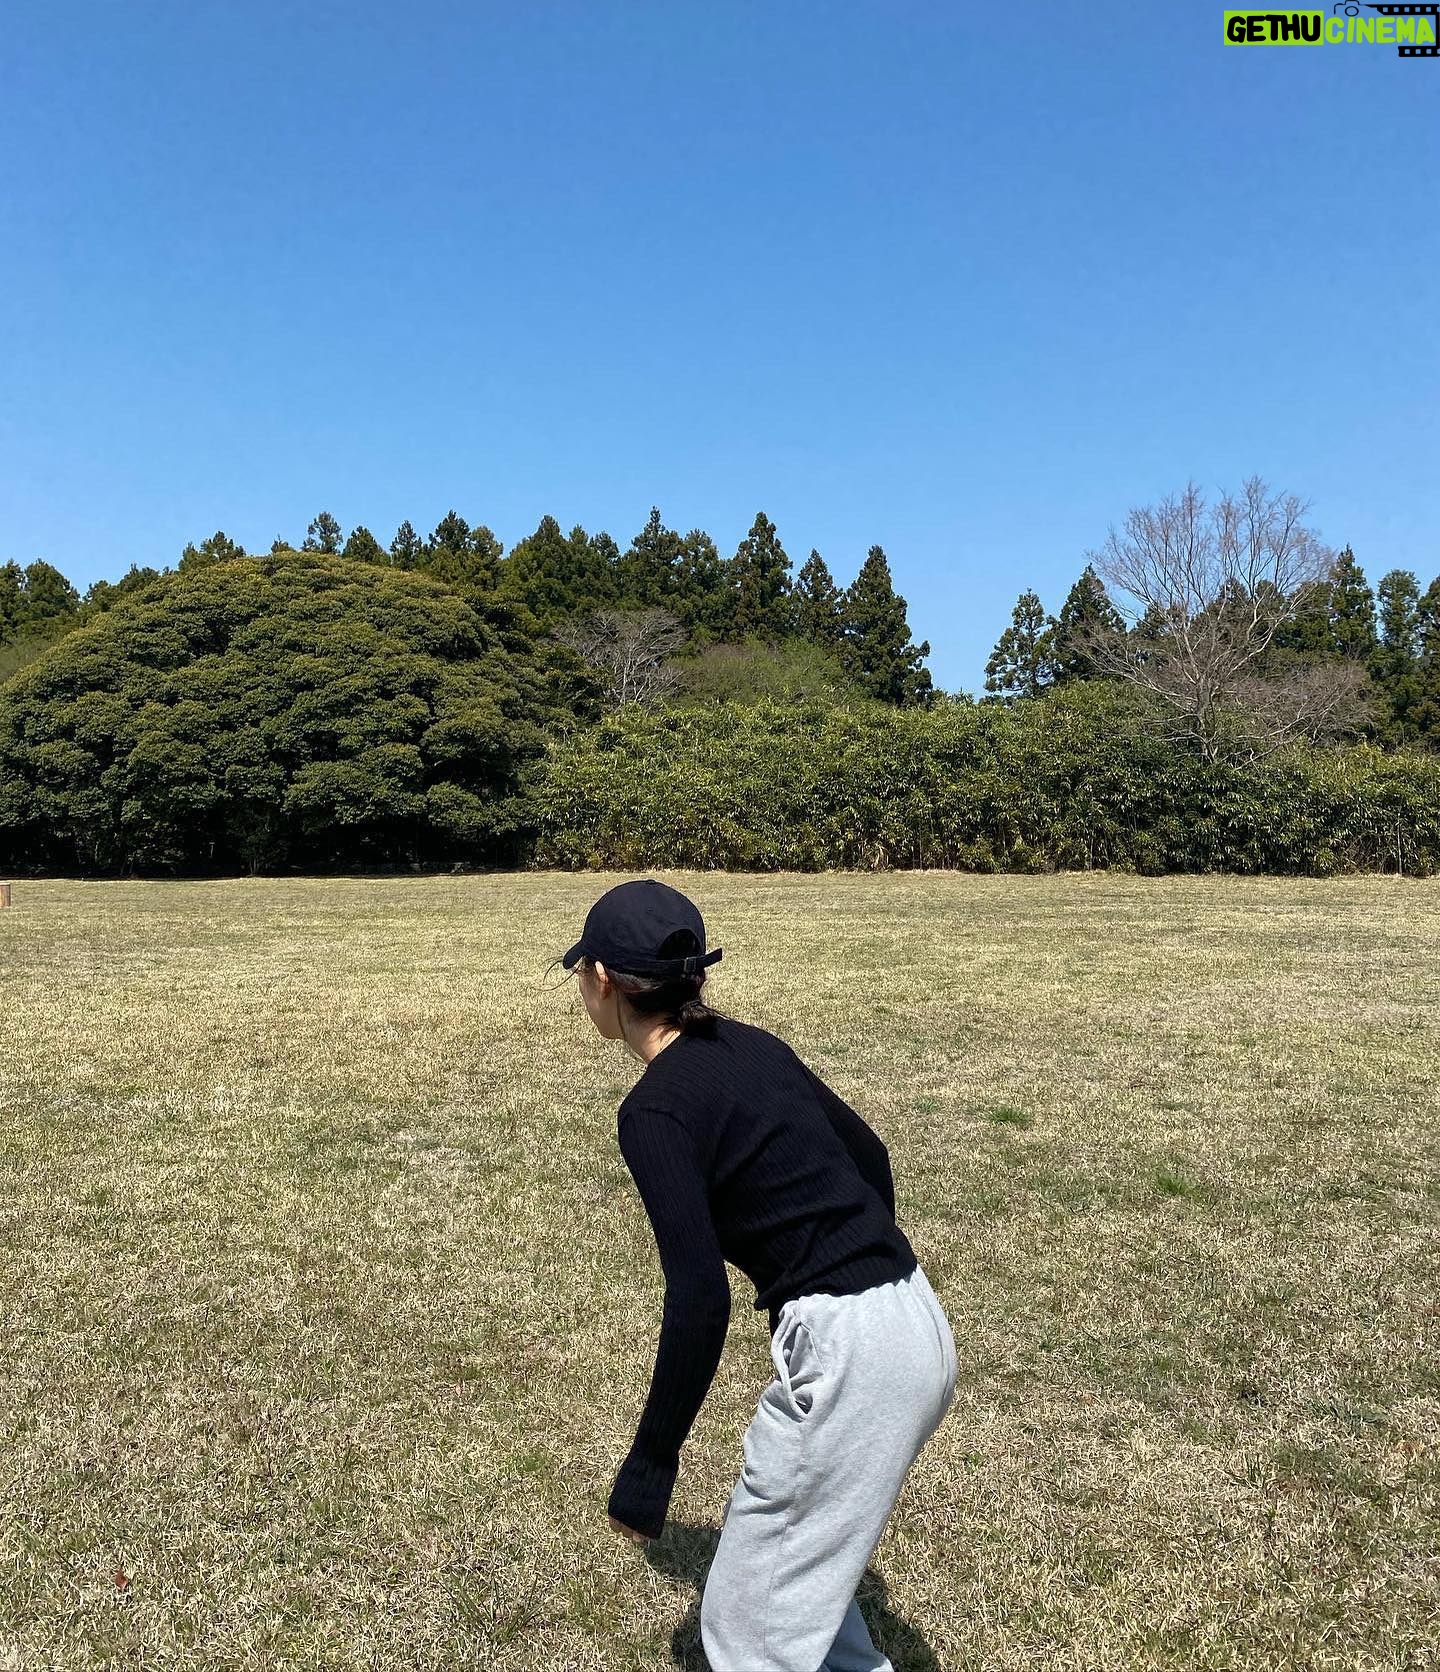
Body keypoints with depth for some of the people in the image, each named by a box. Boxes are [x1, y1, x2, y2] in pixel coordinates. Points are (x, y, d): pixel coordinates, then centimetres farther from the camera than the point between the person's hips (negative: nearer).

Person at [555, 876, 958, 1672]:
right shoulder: (753, 1045, 9)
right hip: (916, 1323, 9)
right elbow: (869, 1157, 18)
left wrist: (649, 1468, -9)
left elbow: (700, 1302, -18)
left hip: (846, 1351, -9)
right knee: (796, 1569, 28)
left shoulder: (654, 1110, -14)